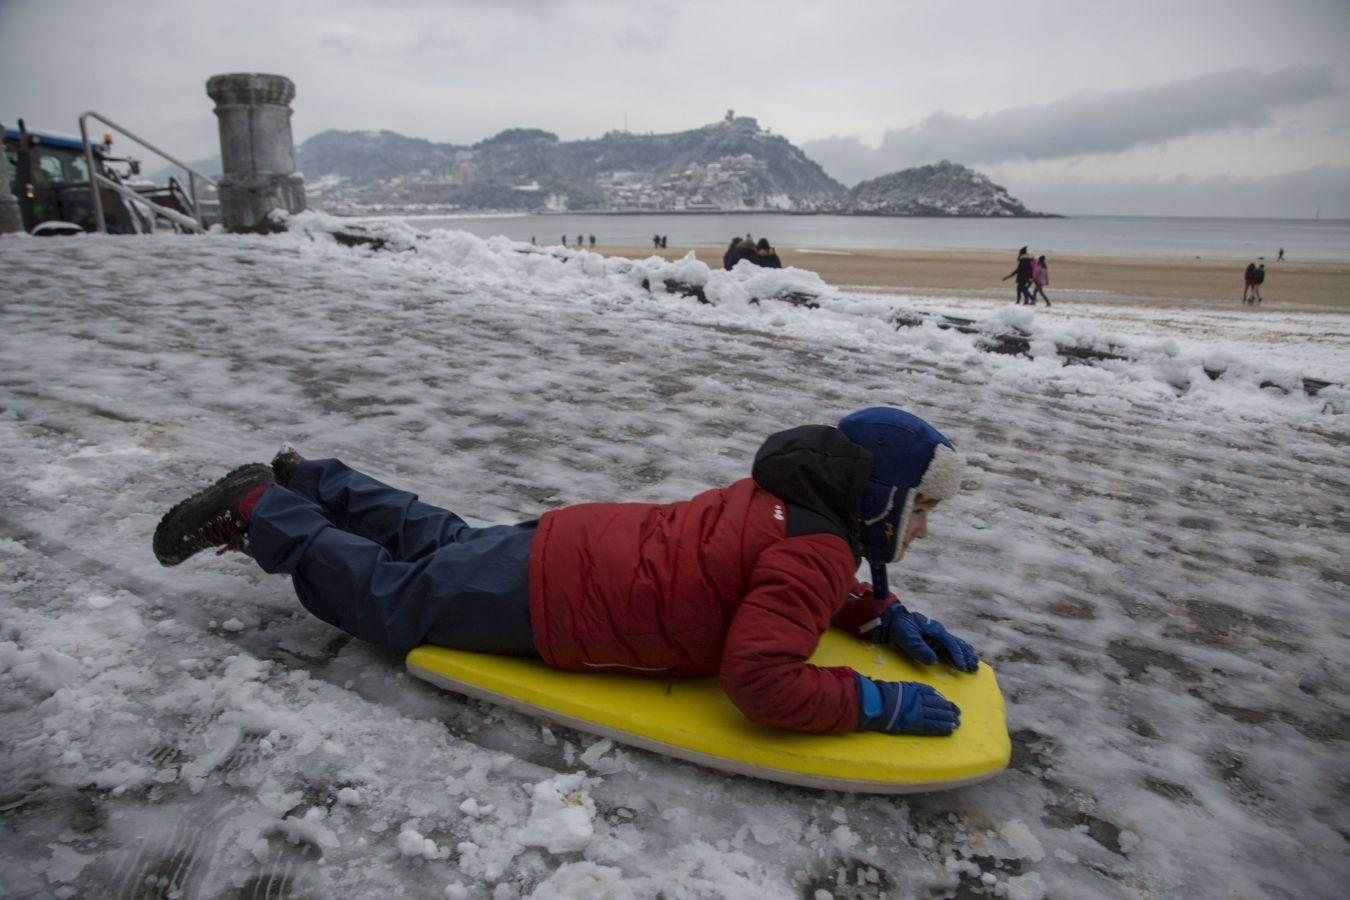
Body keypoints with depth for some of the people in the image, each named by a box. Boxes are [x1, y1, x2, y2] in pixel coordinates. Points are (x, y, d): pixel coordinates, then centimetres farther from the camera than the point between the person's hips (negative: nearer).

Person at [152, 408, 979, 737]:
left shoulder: (788, 498, 4)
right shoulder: (814, 550, -25)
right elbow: (762, 682, -33)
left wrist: (890, 619, 8)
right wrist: (877, 702, -24)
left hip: (566, 545, 8)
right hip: (549, 600, -8)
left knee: (438, 542, 27)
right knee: (388, 596, 8)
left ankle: (302, 484, 39)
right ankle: (254, 512, 21)